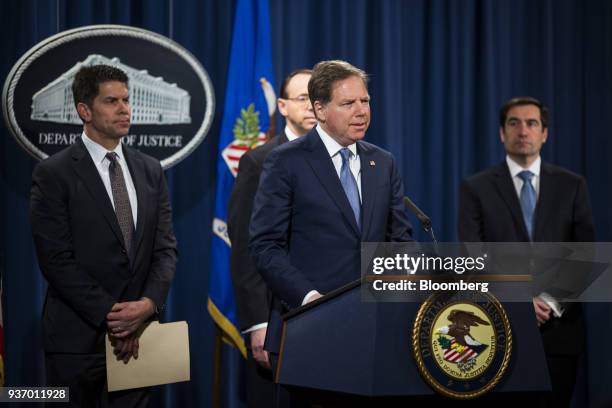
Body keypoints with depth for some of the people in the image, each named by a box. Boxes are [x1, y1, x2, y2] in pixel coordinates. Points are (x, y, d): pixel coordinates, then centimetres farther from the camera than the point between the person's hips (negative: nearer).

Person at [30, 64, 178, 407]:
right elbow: (57, 260, -11)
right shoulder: (54, 174, -5)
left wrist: (148, 304, -11)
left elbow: (166, 247, 6)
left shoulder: (150, 170, 11)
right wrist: (109, 316, -15)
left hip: (138, 335, 4)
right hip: (78, 338, -4)